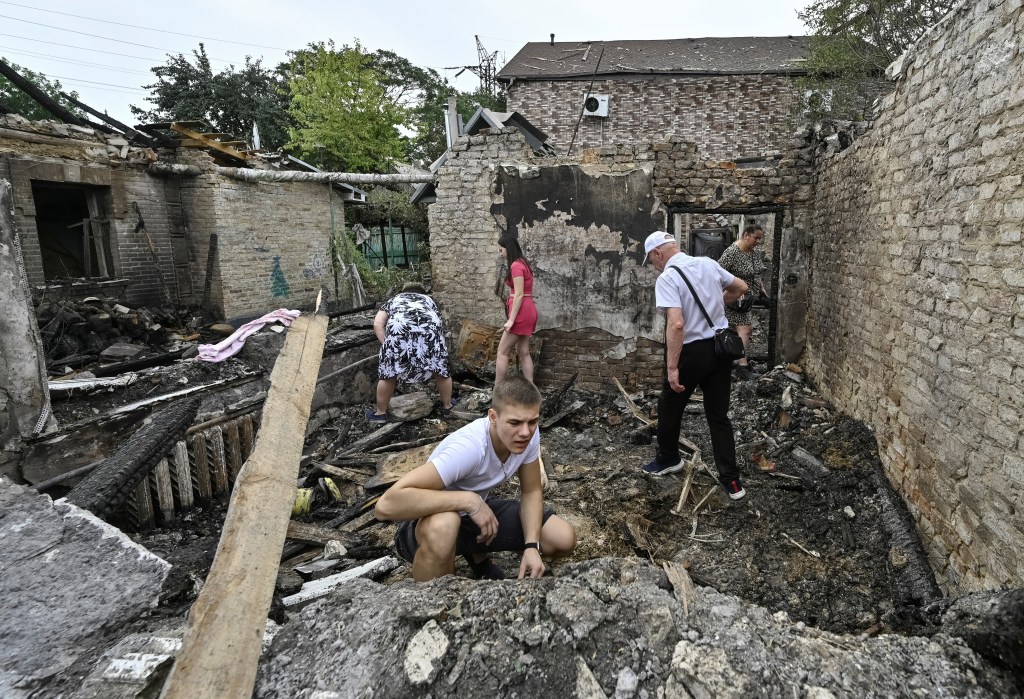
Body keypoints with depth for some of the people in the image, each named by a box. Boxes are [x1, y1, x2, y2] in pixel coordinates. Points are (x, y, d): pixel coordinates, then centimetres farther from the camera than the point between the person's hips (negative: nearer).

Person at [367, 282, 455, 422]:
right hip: (430, 327, 1)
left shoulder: (394, 300, 38)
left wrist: (387, 345, 17)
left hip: (399, 327, -1)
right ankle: (447, 406, 36)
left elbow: (378, 324, 20)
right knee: (441, 369, 20)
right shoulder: (429, 300, 41)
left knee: (388, 373, 16)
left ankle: (380, 412, 27)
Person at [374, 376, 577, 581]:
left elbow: (531, 492, -2)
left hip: (477, 512, 6)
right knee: (442, 528, -42)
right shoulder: (468, 449, -37)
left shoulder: (529, 433, -17)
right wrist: (469, 500, -40)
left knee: (564, 539, -5)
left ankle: (478, 556, 18)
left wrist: (531, 546, -17)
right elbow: (387, 505, -45)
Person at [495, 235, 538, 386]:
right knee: (523, 352, 10)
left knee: (502, 352, -3)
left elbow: (519, 295, -18)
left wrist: (511, 319, -19)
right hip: (528, 311, 10)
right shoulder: (523, 263, 16)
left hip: (521, 312, -10)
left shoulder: (516, 265, -13)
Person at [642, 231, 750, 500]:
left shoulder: (666, 278, -17)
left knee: (669, 407, 17)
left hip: (692, 351, -6)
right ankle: (732, 480, 16)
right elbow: (741, 287, 19)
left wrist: (672, 367, -26)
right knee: (719, 415, 13)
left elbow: (676, 324, -28)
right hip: (721, 347, 7)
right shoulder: (708, 263, 4)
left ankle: (668, 459, 36)